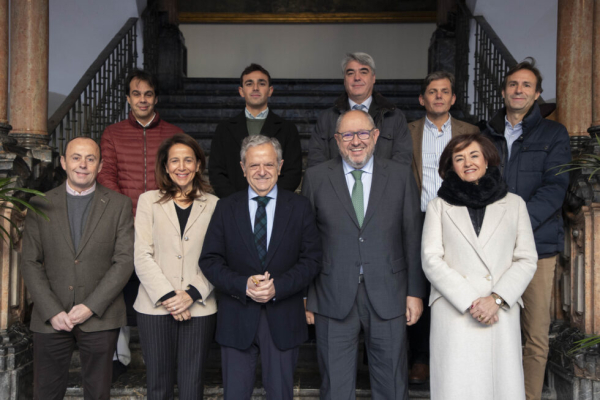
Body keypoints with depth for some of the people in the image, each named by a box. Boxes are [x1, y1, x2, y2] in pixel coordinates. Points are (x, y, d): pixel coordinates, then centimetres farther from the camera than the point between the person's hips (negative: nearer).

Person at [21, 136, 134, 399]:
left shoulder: (119, 205, 1)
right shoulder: (40, 205, 5)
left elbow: (124, 260, -5)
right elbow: (30, 263, 2)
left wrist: (91, 306, -12)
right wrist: (52, 312, -8)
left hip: (100, 318, -1)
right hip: (50, 318, 1)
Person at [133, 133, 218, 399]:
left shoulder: (213, 205, 6)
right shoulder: (149, 201, 7)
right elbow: (142, 256, -1)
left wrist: (192, 294, -11)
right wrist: (167, 296, -10)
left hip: (199, 308, 0)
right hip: (155, 308, 0)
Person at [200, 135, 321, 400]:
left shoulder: (299, 207, 2)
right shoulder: (226, 208, 3)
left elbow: (312, 259, -3)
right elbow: (209, 260, -1)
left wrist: (278, 287, -17)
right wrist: (243, 285, -17)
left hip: (283, 319, 0)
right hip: (237, 318, 1)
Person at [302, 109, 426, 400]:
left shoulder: (401, 176, 4)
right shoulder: (316, 178, 3)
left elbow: (413, 238, 4)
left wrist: (415, 292, 2)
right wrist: (304, 294, 1)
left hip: (387, 297, 1)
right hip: (334, 299, 0)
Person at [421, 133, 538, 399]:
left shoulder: (514, 204, 12)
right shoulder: (439, 206, 9)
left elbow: (526, 259, 6)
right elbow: (431, 260, 0)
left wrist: (496, 299, -8)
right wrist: (470, 302, -10)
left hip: (501, 313, 1)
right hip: (453, 313, -1)